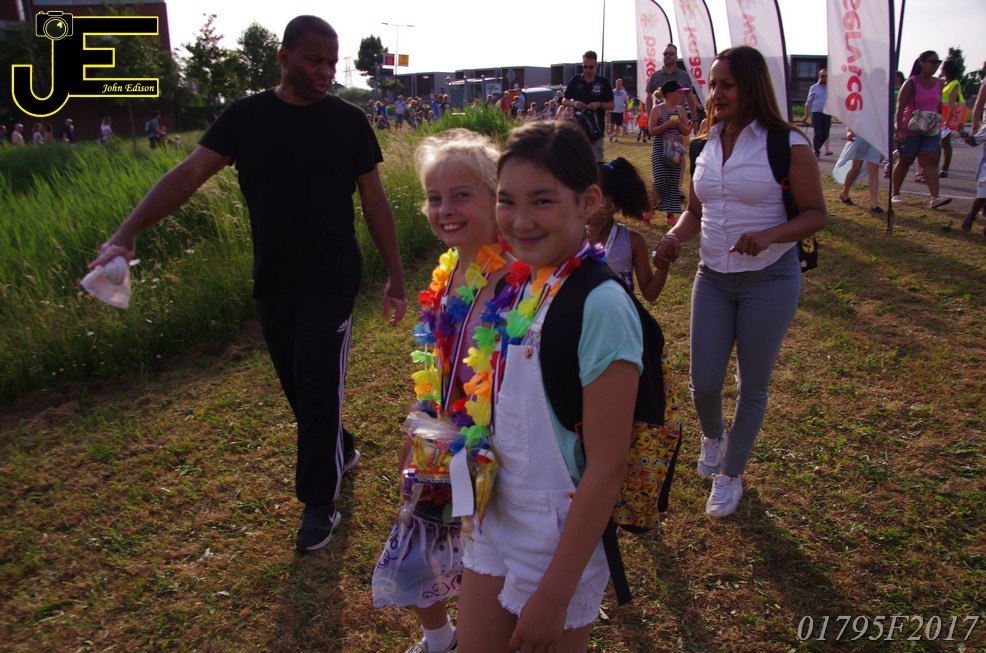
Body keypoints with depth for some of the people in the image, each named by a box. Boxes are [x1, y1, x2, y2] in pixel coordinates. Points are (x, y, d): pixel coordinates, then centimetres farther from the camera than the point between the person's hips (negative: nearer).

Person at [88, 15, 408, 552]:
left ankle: (319, 502, 15)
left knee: (318, 388, -2)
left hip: (331, 280, -3)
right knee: (296, 387, 14)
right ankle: (340, 451, 40)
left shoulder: (348, 121, -2)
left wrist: (395, 277, 0)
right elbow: (189, 173, -8)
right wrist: (125, 235, -21)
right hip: (272, 282, 3)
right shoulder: (246, 116, 0)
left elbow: (375, 202, 2)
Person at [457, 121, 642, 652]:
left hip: (562, 537, -6)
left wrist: (555, 593, -17)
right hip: (495, 519, 7)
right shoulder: (519, 285, -2)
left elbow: (607, 465, -22)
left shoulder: (600, 307, -24)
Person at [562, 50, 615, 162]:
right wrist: (573, 103, -12)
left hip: (596, 129, -1)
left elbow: (611, 106, 3)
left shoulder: (604, 82, 0)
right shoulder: (575, 80, 4)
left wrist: (599, 104, -16)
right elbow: (564, 101, 9)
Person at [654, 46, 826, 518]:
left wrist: (767, 236, -26)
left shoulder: (787, 145, -11)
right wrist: (675, 236, -9)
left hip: (769, 279, -4)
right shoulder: (705, 145, 4)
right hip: (713, 278, 4)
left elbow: (815, 214, -8)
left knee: (753, 384, 9)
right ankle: (712, 435, 42)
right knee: (704, 382, 6)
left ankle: (730, 473, 30)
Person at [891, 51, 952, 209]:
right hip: (910, 129, -4)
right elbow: (900, 107, -15)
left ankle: (935, 198, -18)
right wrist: (899, 129, -23)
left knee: (930, 161, -8)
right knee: (904, 161, 8)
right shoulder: (911, 83, -10)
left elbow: (938, 106, 16)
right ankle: (895, 194, 24)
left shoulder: (938, 83, 7)